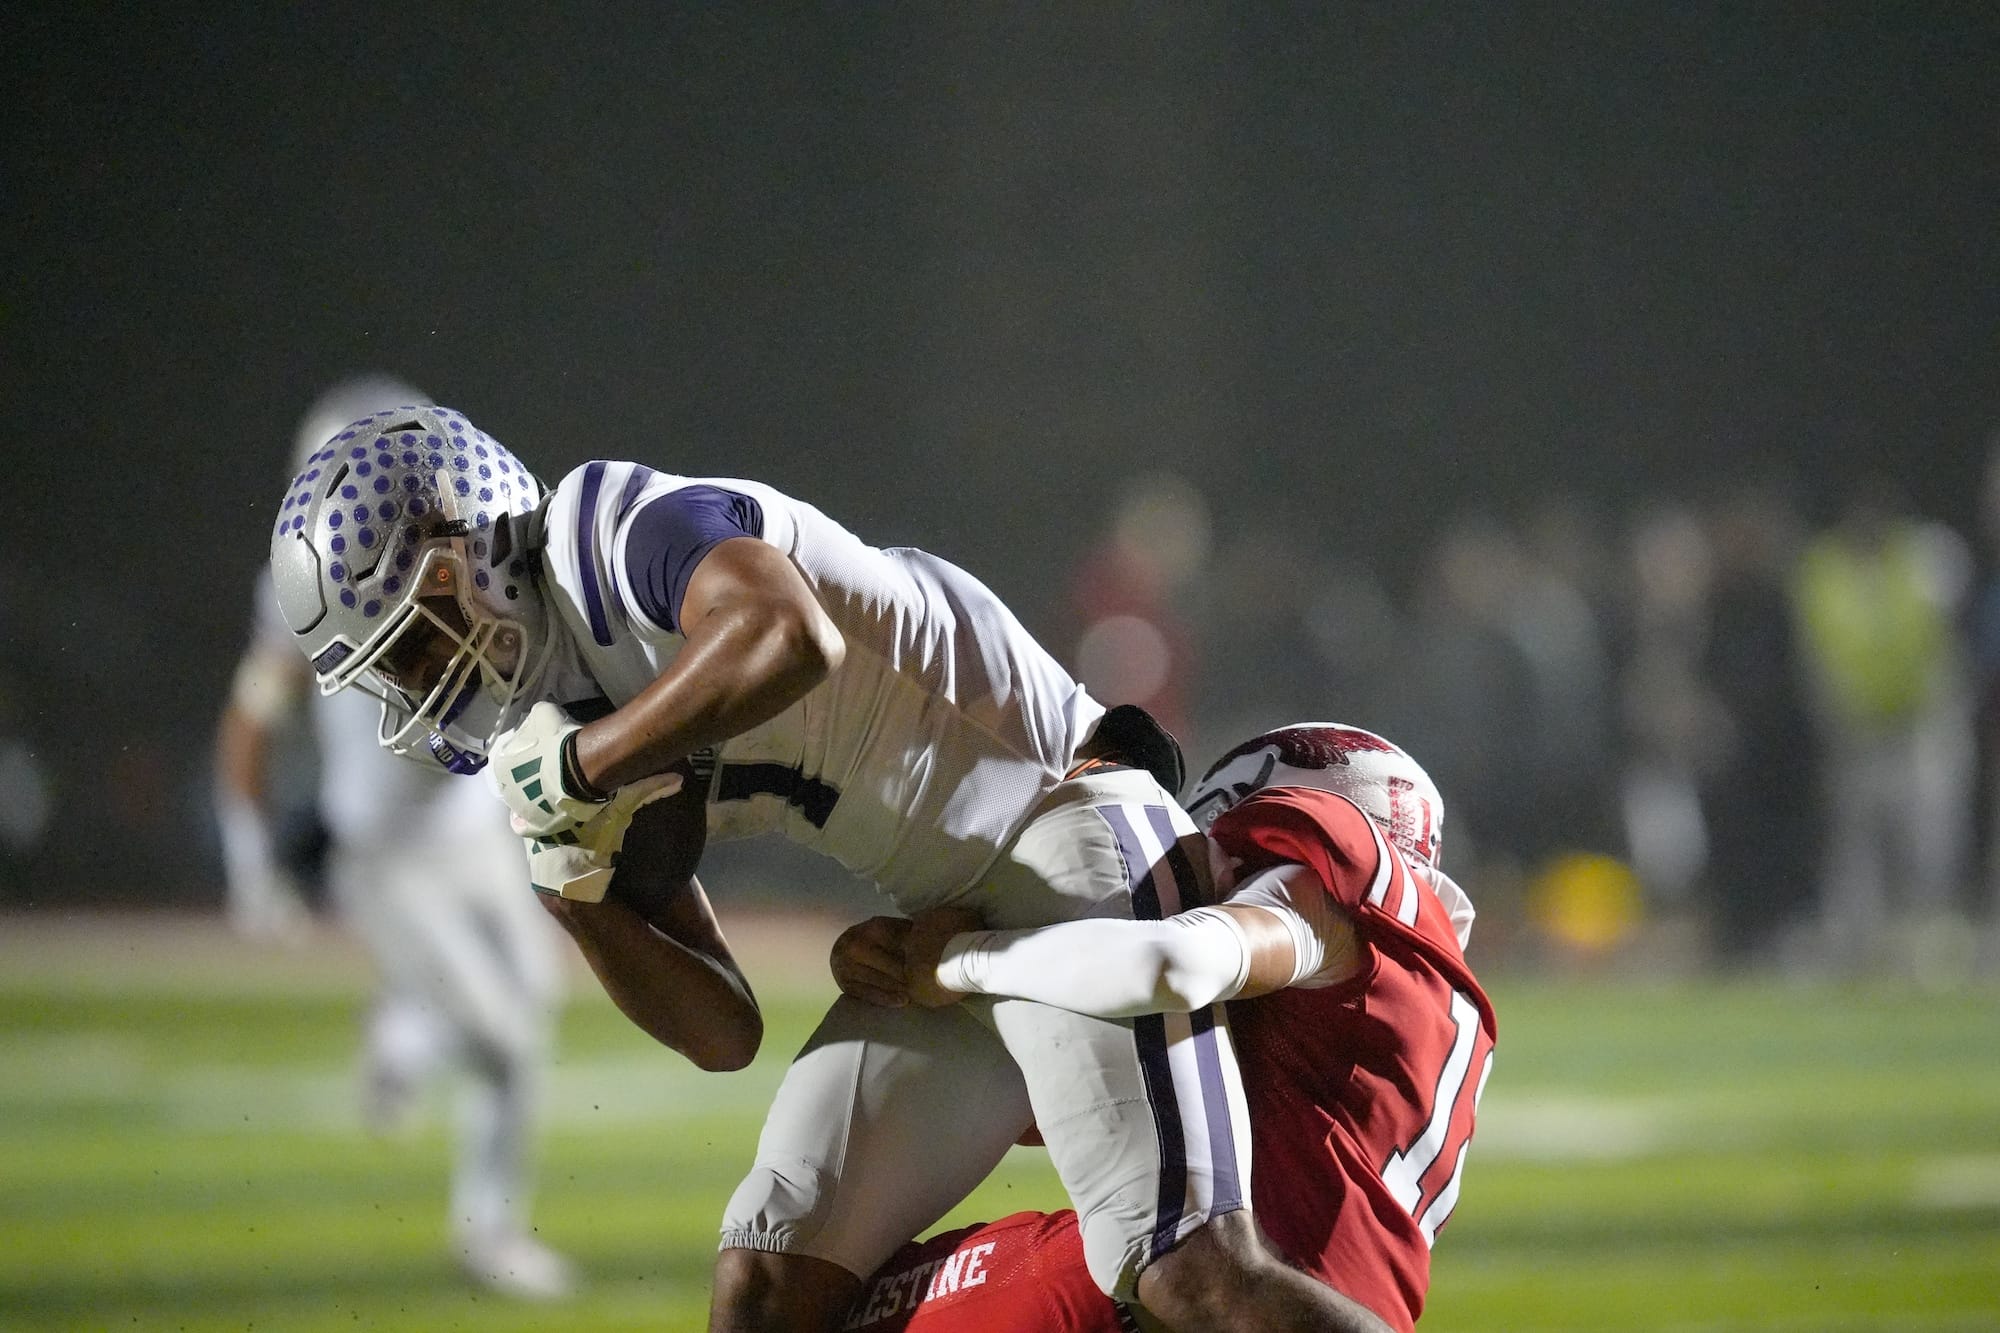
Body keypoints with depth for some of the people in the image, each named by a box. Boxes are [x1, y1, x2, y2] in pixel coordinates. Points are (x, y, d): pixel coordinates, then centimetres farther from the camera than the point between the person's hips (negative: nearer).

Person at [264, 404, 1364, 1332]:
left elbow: (790, 635, -36)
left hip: (1064, 841, -10)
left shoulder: (628, 534, -11)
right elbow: (724, 1031, 12)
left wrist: (582, 764, -23)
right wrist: (572, 885, -2)